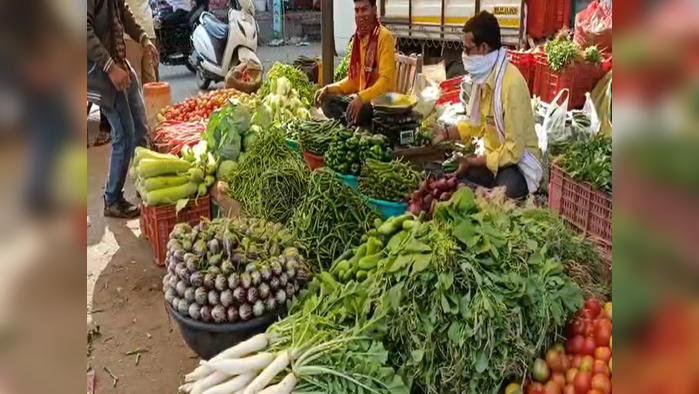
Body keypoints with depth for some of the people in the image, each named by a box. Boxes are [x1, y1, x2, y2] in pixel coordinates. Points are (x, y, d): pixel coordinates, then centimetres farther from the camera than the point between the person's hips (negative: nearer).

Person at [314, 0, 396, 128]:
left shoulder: (384, 37, -14)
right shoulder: (358, 38, 10)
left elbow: (386, 81, -21)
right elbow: (354, 79, 15)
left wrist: (361, 97, -33)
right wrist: (329, 89, 1)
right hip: (361, 98, 8)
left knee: (356, 111, -35)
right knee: (327, 101, -8)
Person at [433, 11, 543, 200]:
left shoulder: (512, 84, -25)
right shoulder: (485, 76, 2)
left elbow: (514, 150, -23)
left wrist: (476, 162, -17)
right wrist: (447, 133, 7)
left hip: (519, 164, -8)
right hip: (493, 158, 8)